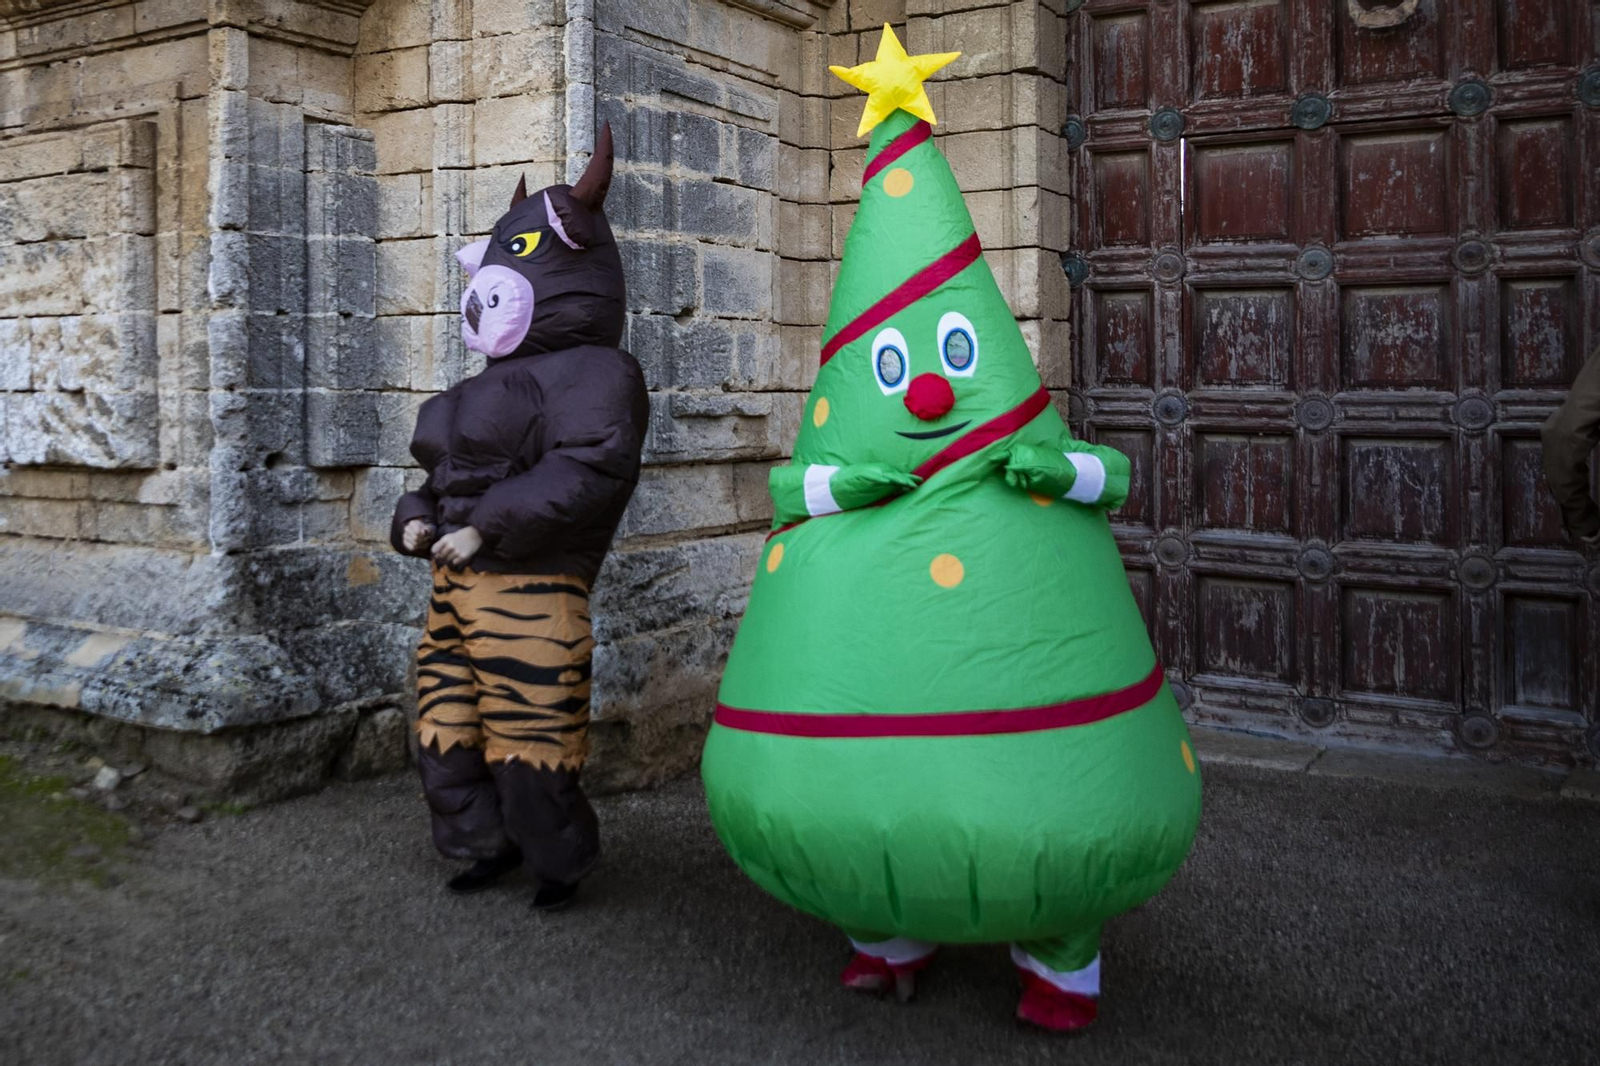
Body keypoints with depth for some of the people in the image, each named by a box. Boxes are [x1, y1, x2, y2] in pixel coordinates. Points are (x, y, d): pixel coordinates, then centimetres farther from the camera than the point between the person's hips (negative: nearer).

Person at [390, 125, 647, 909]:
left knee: (529, 731, -5)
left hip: (527, 584, -10)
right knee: (447, 723, 13)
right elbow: (447, 473, 27)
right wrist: (418, 519, 5)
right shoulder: (494, 386, 22)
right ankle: (489, 844, 29)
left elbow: (591, 468, -24)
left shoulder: (592, 372, -8)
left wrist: (488, 526, -24)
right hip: (456, 581, 10)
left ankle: (558, 859, 15)